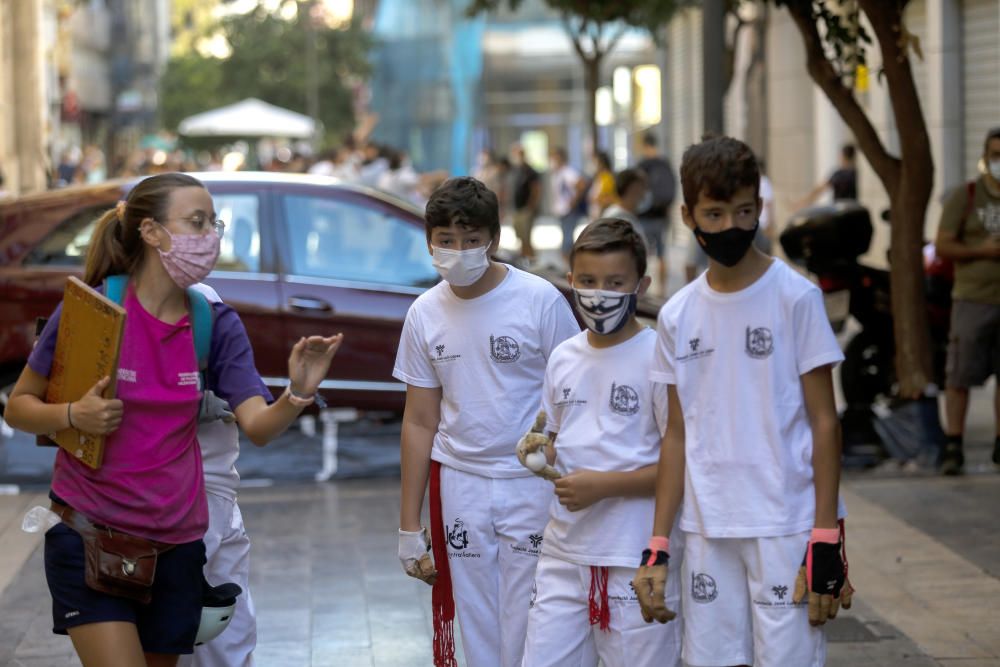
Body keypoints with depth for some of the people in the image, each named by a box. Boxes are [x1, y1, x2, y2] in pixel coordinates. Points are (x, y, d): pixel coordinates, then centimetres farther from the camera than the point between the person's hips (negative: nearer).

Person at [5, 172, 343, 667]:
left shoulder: (217, 324, 1)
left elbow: (259, 426, -9)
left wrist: (297, 394, -30)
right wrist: (74, 415, -20)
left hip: (175, 542, 4)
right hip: (88, 533, -4)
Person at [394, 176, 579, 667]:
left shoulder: (539, 300, -8)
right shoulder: (425, 313, 4)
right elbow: (420, 422, 9)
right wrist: (409, 528, 9)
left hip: (531, 480, -3)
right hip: (457, 483, 4)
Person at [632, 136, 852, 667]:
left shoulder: (796, 298, -4)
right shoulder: (677, 315, 8)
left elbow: (824, 422, -4)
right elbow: (677, 435, 11)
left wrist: (825, 543, -9)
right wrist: (658, 548, 6)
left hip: (786, 527, -4)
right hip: (706, 531, 4)